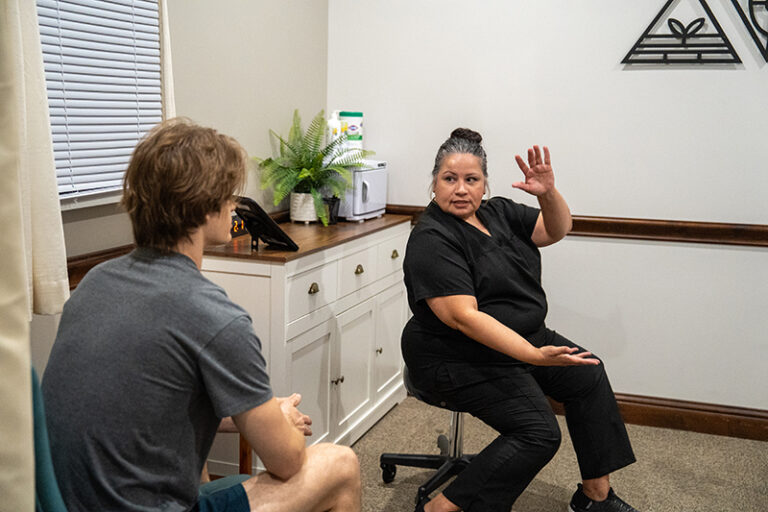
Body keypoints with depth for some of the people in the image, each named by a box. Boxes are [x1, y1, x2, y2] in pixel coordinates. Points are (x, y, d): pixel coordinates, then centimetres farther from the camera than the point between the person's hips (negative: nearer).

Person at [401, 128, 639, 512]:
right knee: (538, 432, -19)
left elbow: (556, 229, 7)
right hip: (459, 359, -9)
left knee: (588, 375, 6)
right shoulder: (431, 240, -21)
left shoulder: (496, 212, 4)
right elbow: (464, 317, -29)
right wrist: (534, 356, -36)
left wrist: (548, 193, -15)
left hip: (521, 337, 9)